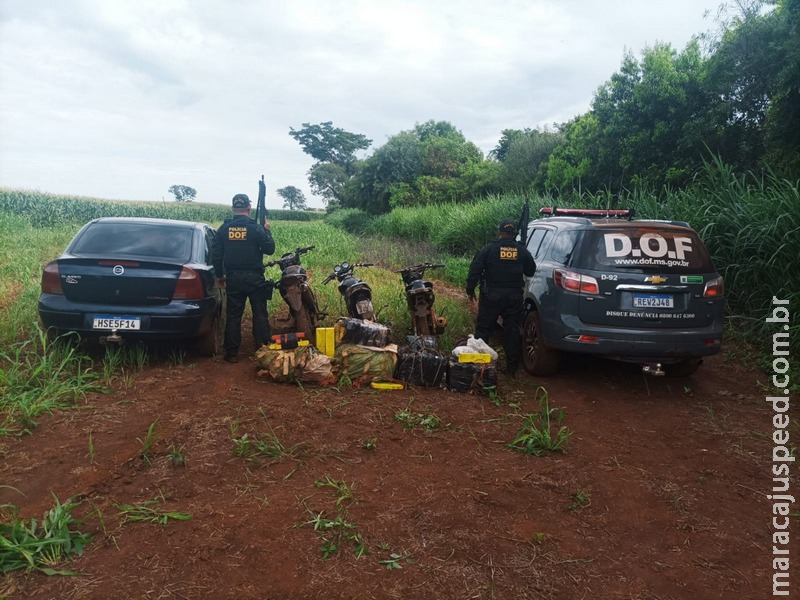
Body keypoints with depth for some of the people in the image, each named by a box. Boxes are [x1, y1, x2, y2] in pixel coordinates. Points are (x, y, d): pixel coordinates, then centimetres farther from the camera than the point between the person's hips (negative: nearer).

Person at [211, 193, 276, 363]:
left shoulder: (224, 229, 1)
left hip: (233, 278, 3)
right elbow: (269, 249, -5)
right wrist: (267, 231, 10)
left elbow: (216, 254, 3)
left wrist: (219, 275, 14)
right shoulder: (255, 228, -9)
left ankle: (231, 352, 10)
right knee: (260, 314, 6)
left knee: (233, 315, 8)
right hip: (254, 278, -2)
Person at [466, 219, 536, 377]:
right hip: (514, 296, 3)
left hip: (491, 296, -2)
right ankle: (512, 367, 13)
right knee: (512, 330, 10)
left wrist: (470, 291, 0)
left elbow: (474, 271, -8)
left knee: (483, 329, 7)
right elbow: (531, 271, 14)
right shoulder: (522, 251, 3)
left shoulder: (488, 249, -5)